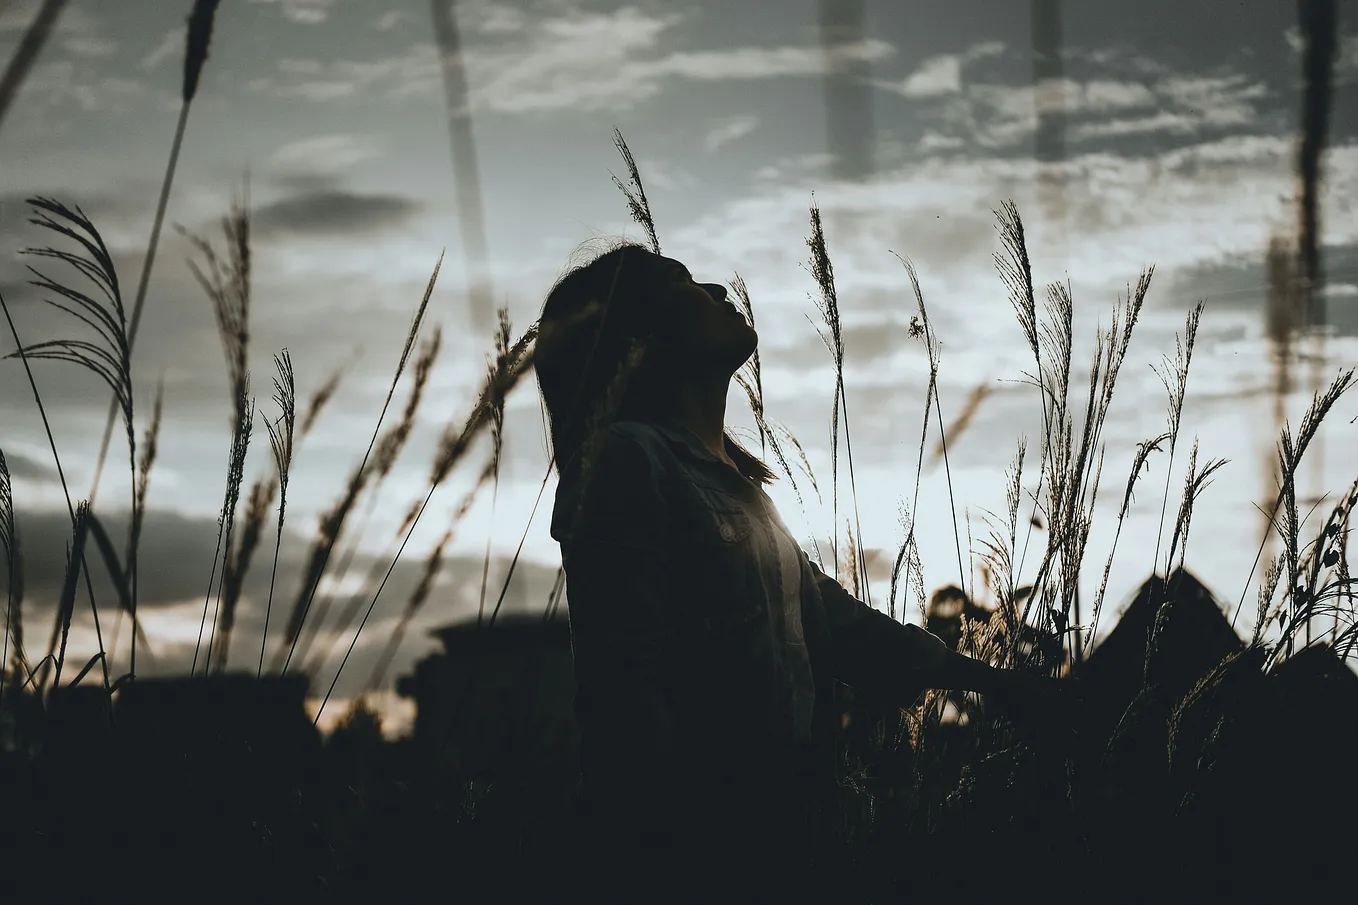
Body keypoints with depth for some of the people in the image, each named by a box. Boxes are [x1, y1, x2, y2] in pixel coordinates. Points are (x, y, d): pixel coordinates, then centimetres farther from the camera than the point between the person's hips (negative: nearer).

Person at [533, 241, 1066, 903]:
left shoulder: (732, 472, 17)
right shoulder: (630, 458, -13)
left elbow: (817, 604, 23)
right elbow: (622, 680, -20)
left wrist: (986, 678, 27)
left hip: (778, 831, 9)